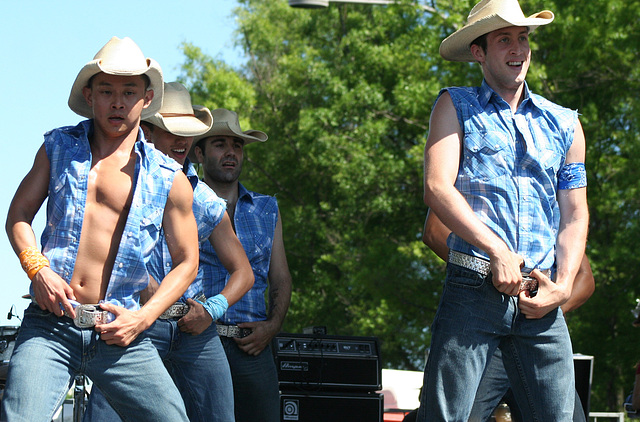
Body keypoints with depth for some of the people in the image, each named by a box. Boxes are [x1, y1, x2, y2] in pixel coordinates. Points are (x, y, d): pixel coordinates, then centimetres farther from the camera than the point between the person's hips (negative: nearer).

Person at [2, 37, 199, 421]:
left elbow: (186, 261, 12)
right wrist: (37, 269, -5)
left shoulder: (169, 179, 7)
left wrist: (144, 317, -2)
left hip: (121, 333, 1)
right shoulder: (59, 148, 11)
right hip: (49, 326, 0)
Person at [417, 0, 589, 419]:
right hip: (473, 289, -3)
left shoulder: (564, 124, 18)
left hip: (540, 301, 3)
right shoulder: (456, 107, 9)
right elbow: (437, 189, -5)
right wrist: (497, 251, -13)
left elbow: (575, 215, 16)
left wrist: (563, 286, 0)